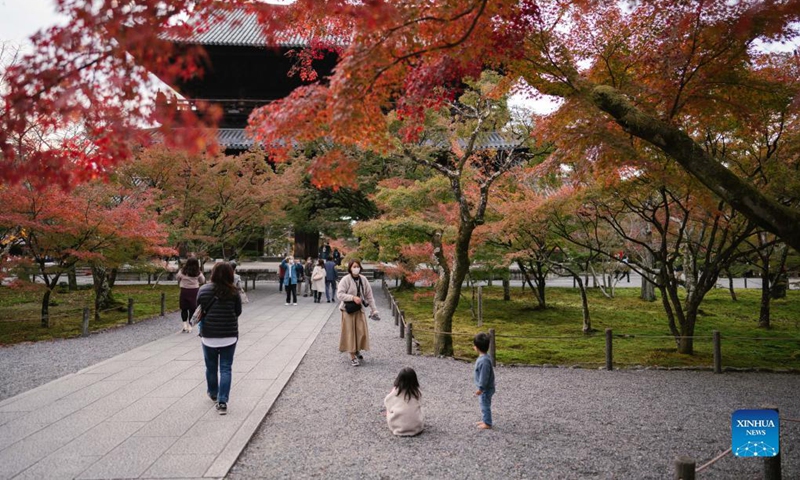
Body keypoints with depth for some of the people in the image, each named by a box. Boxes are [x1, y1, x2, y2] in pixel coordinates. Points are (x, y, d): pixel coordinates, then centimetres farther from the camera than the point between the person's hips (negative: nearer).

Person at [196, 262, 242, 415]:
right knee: (226, 368, 5)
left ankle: (213, 393, 40)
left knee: (211, 367, 20)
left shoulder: (203, 290, -6)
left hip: (208, 335, 2)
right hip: (229, 335, -2)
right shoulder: (233, 292, -11)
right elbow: (238, 312, -1)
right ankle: (222, 401, -2)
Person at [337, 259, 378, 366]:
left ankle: (357, 350, 32)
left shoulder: (363, 279, 0)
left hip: (359, 309, 4)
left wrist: (374, 309, 2)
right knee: (350, 332, 0)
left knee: (361, 332, 6)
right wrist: (353, 297, -27)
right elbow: (339, 294, -16)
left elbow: (369, 295, 4)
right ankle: (352, 357, 8)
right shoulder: (345, 280, -12)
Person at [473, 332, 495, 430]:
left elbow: (484, 376, -27)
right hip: (485, 388, 10)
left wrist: (480, 388, -21)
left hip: (486, 389, -10)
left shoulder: (484, 360, -29)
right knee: (484, 405, 21)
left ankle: (487, 423, 15)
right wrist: (481, 387, 22)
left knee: (485, 405, 3)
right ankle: (485, 420, 34)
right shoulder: (483, 357, 4)